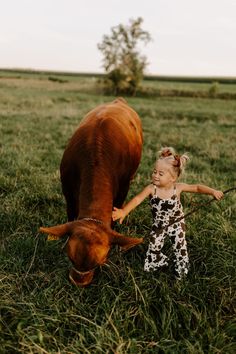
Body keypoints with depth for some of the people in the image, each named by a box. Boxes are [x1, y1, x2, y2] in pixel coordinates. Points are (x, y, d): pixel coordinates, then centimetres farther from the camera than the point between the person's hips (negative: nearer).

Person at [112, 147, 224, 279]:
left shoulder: (178, 187, -21)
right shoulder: (151, 189, -26)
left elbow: (197, 188, -8)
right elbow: (137, 199, -38)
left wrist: (213, 191, -20)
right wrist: (124, 211, -53)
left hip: (176, 224, 0)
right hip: (159, 225, 1)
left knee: (180, 249, 9)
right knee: (154, 249, 11)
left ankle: (181, 271, 38)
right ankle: (162, 261, 45)